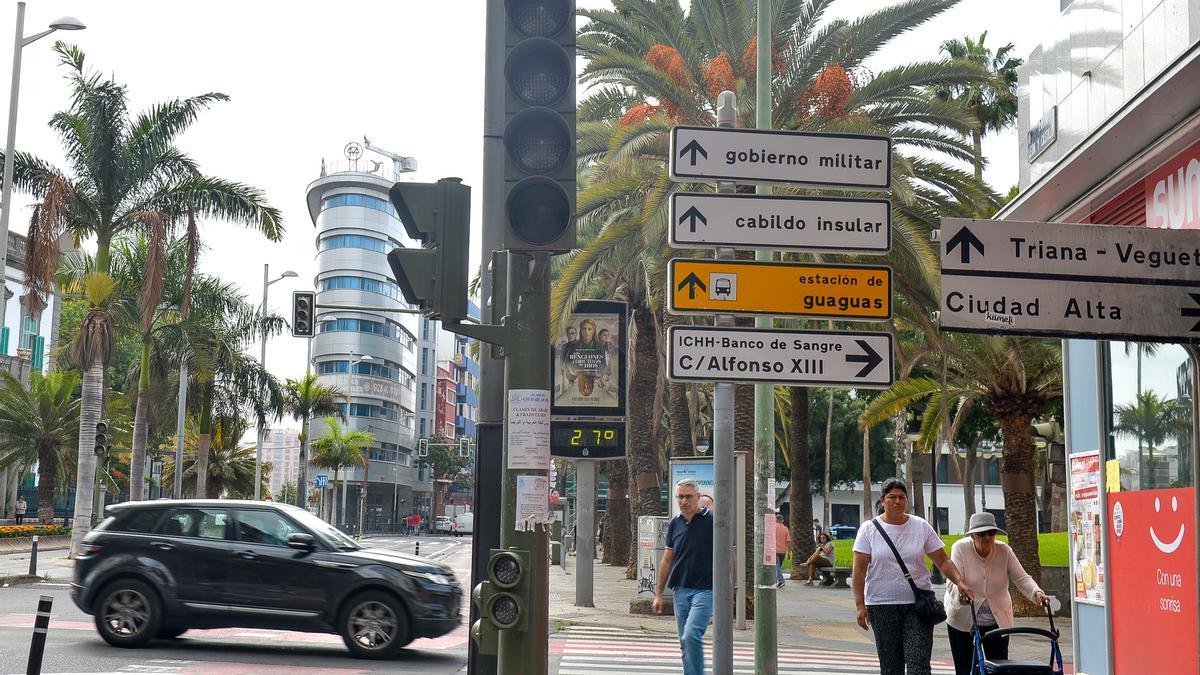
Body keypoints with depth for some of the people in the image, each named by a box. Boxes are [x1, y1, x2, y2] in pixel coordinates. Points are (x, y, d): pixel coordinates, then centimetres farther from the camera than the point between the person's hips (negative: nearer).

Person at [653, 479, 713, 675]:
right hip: (681, 590, 6)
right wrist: (658, 594, 16)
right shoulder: (675, 523, 10)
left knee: (691, 635, -21)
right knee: (685, 643, 8)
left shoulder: (711, 522, -6)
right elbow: (667, 559, 16)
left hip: (705, 590, -6)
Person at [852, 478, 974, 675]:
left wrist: (960, 581, -12)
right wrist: (860, 605, -9)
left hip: (918, 603, 0)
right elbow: (859, 570, -2)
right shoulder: (869, 529, 1)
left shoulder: (922, 527, 5)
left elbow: (943, 561, 5)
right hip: (882, 605, 0)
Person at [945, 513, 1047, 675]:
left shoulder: (1004, 550, -8)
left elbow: (1021, 578, -11)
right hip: (962, 617, -1)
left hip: (997, 619, 2)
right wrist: (961, 595, -46)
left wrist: (1036, 592, -32)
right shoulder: (960, 548, -15)